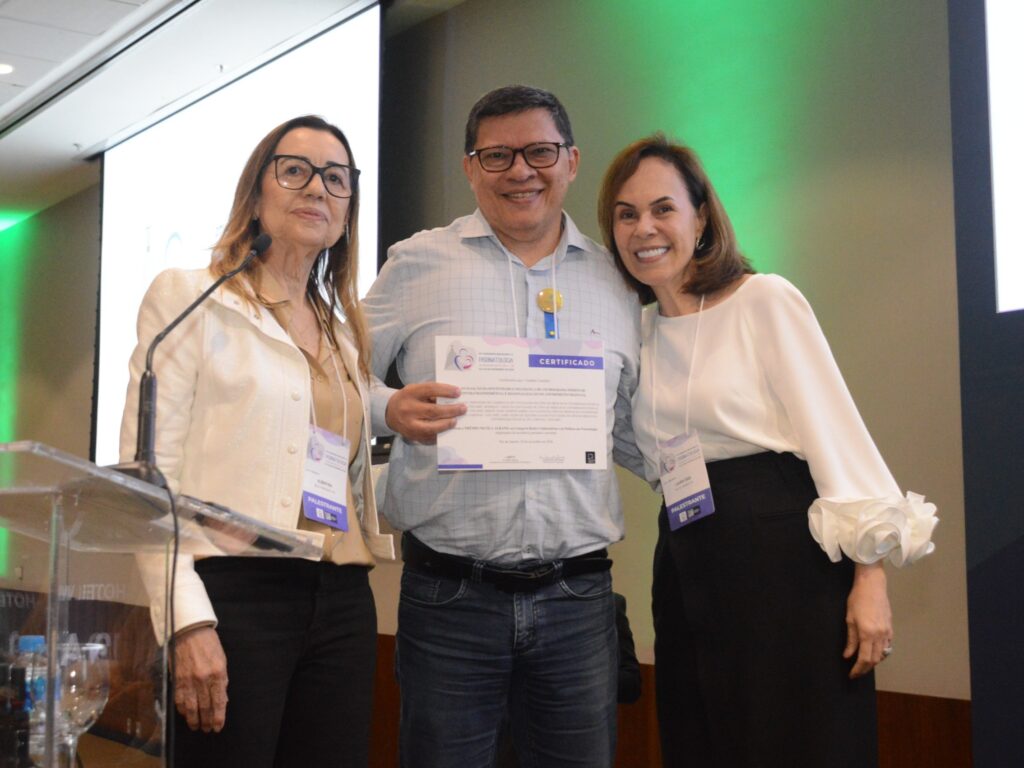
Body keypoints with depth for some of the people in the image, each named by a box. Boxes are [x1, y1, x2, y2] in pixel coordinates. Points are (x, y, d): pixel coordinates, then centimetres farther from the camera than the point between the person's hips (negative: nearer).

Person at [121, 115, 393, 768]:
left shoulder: (348, 332, 19)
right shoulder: (188, 298, 2)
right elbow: (148, 467, -7)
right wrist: (188, 620, -16)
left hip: (342, 604, 6)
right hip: (234, 592, -5)